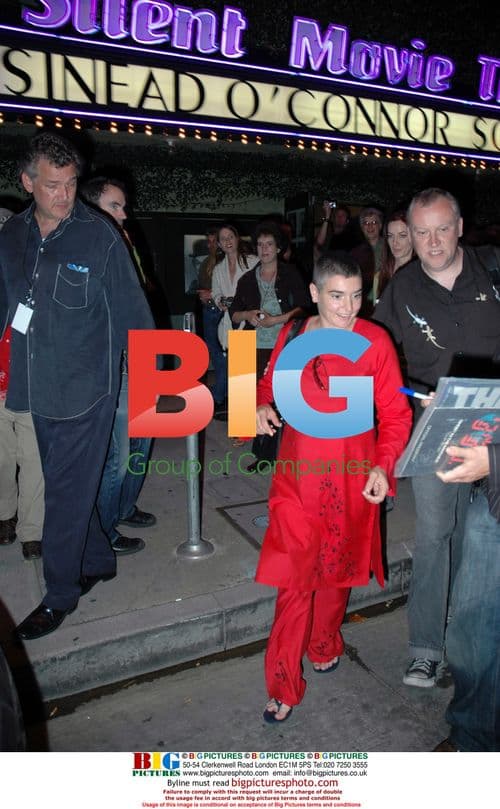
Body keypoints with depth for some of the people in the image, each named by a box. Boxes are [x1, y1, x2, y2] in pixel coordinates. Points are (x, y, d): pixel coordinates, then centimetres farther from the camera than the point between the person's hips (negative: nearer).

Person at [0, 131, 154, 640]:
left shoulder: (99, 236, -10)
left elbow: (132, 313, -8)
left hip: (85, 391, -6)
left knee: (68, 493, 3)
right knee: (67, 485, 18)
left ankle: (61, 593, 21)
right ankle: (98, 560, 38)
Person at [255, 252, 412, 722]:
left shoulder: (376, 342, -8)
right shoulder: (292, 337, -2)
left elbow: (396, 413, -3)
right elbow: (270, 383, 14)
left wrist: (384, 464, -15)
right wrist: (263, 407, -7)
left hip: (352, 476, 0)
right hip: (298, 473, 1)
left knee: (337, 567, 17)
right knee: (295, 577, 1)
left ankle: (324, 645, 45)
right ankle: (283, 684, 17)